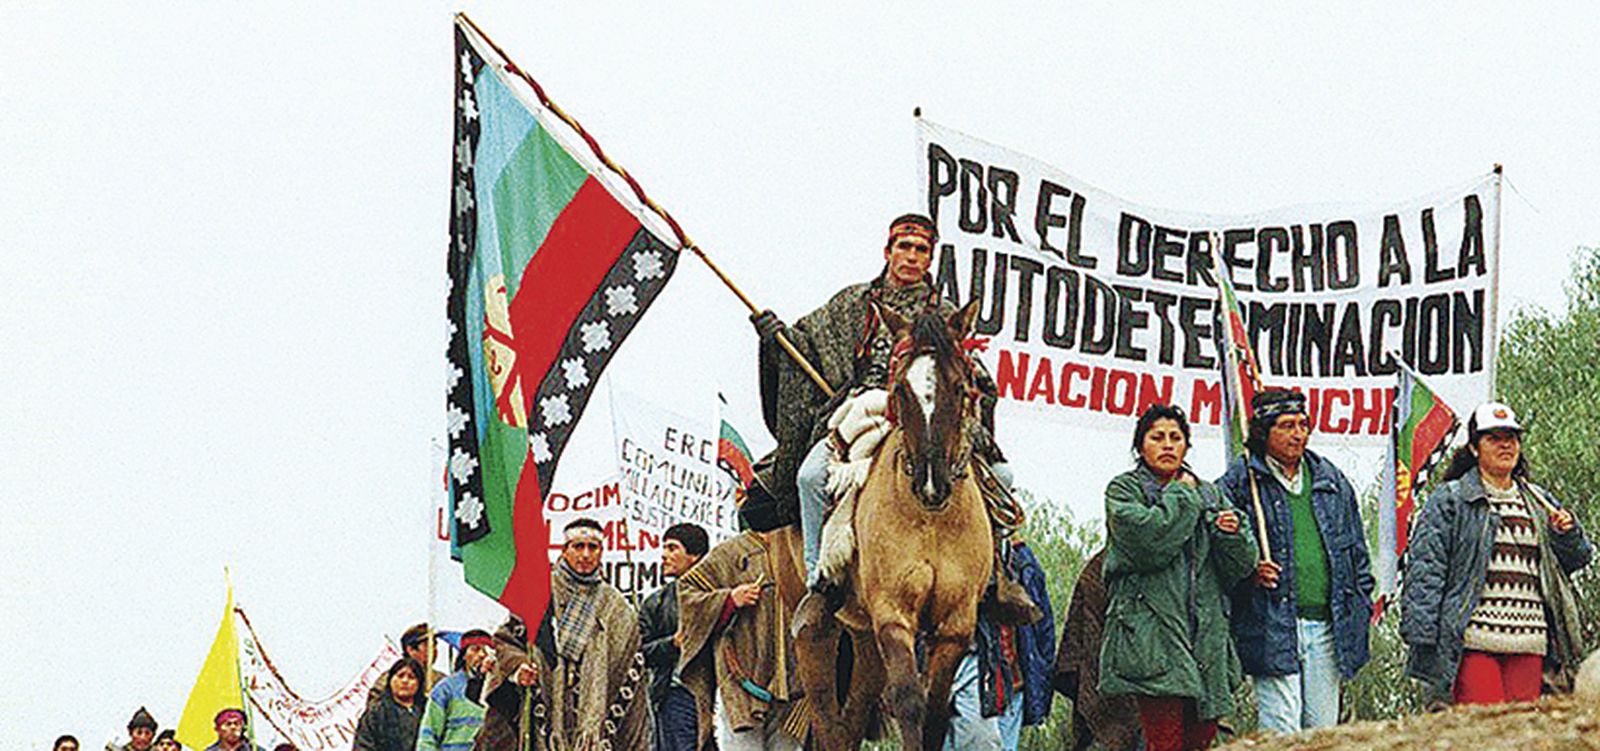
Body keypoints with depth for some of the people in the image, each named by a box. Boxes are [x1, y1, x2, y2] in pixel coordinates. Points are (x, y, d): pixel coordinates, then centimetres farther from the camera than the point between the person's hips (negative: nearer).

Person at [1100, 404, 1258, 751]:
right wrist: (1183, 496, 0)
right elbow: (1148, 540, -14)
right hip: (1152, 638, -5)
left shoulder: (1209, 494, 20)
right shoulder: (1124, 490, 7)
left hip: (1206, 633, 5)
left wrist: (1233, 532, -7)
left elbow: (1241, 566, 15)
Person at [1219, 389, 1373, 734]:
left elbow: (1356, 548, 21)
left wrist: (1362, 605, 15)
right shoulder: (1240, 482, -2)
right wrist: (1249, 571, -15)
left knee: (1323, 728, 8)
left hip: (1327, 625, 5)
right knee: (1281, 730, -10)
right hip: (1273, 626, -5)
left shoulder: (1331, 480, 15)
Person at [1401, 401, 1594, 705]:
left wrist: (1568, 534, 4)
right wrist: (1422, 635, -11)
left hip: (1528, 644, 5)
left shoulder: (1539, 502, 21)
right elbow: (1425, 568, -3)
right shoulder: (1449, 500, 3)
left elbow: (1575, 560, 28)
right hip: (1473, 643, -5)